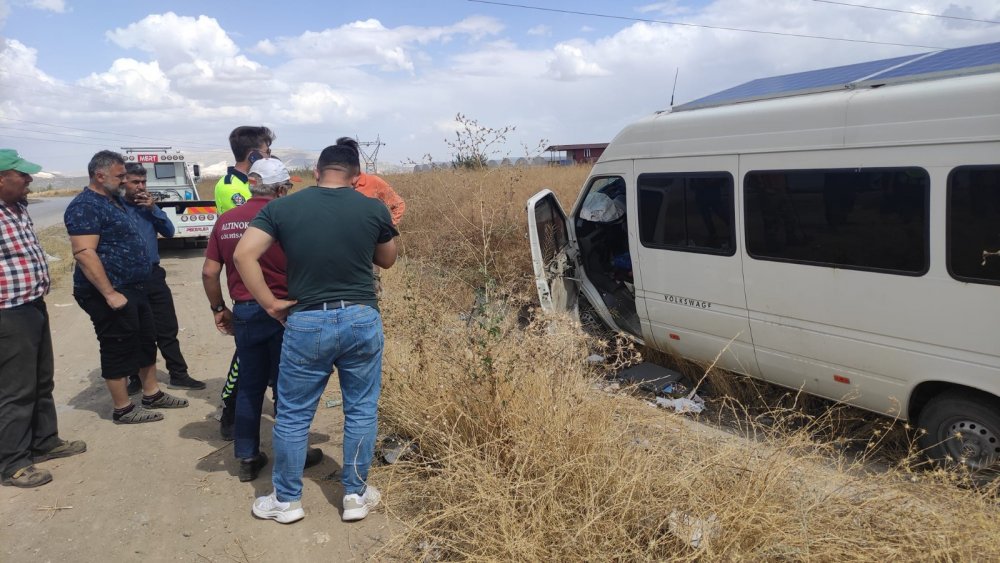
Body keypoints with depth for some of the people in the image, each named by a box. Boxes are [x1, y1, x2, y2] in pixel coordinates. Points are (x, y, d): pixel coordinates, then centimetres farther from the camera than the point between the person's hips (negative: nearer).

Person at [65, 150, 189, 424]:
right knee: (118, 349, 0)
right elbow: (84, 253, -25)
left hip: (134, 288, 10)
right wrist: (110, 293, -27)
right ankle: (123, 409, 12)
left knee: (146, 340, 17)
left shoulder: (115, 200, 14)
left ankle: (152, 394, 30)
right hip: (110, 293, -10)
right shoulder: (85, 206, -17)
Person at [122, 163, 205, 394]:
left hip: (154, 275, 4)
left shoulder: (148, 206, 8)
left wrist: (153, 208, -10)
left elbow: (169, 231, 1)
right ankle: (136, 379, 22)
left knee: (167, 329, 8)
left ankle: (178, 375, 16)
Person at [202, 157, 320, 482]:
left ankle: (247, 458, 24)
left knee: (249, 385, 16)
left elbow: (209, 272, 4)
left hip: (244, 312, 4)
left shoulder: (225, 221, 2)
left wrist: (218, 308, 16)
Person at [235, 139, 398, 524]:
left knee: (293, 415, 14)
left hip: (307, 322, 0)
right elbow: (388, 261, 12)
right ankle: (356, 495, 25)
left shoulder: (282, 207, -2)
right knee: (361, 410, 15)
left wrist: (271, 304, -4)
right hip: (362, 319, 1)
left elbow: (243, 255, -11)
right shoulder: (374, 209, -2)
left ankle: (286, 500, 26)